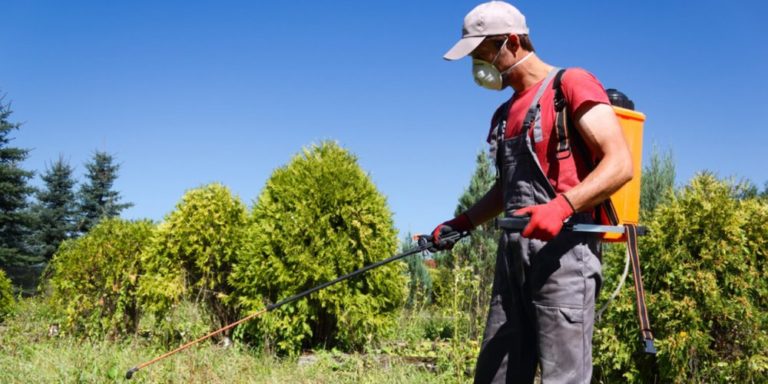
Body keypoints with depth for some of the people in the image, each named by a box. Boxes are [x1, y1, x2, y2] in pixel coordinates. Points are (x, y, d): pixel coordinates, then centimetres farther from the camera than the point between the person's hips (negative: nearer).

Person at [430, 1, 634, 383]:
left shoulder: (572, 84, -2)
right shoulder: (505, 114, 23)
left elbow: (620, 164, -12)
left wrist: (562, 205, -26)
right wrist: (460, 223, 18)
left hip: (564, 249, -8)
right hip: (513, 253, 8)